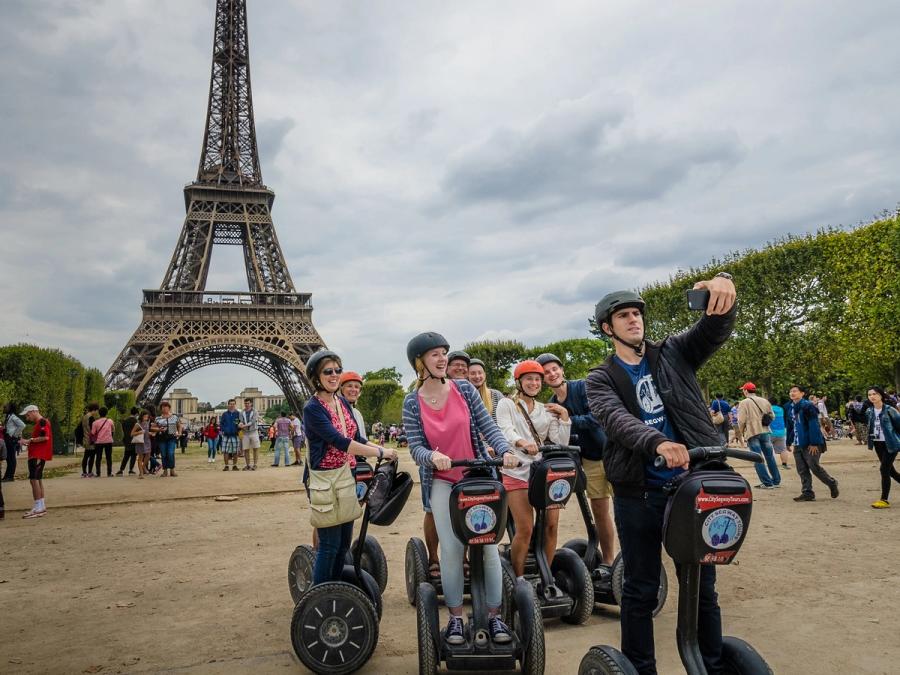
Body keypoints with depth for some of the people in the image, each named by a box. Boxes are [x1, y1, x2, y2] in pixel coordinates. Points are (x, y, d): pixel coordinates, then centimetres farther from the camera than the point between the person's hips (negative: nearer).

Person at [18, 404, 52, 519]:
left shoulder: (42, 422, -12)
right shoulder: (39, 423, 20)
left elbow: (45, 437, -22)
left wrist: (30, 440, -14)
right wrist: (29, 443, 15)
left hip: (38, 456, -11)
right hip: (36, 455, 11)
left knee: (34, 479, -11)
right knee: (37, 479, 13)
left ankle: (38, 507, -10)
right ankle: (42, 506, 19)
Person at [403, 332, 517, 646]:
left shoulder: (464, 389, -4)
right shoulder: (412, 403, -4)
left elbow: (488, 426, -5)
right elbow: (415, 447, -9)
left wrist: (506, 450, -23)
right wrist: (432, 456, -30)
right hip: (443, 482, 0)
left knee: (488, 546, 1)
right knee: (451, 549, -1)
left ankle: (494, 616, 15)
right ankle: (455, 617, 16)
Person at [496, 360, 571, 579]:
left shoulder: (546, 410, 18)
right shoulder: (507, 404, 7)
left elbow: (560, 442, 12)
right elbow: (506, 430, -13)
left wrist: (564, 417, 1)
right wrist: (522, 442, -33)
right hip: (517, 472, -4)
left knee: (551, 526, -1)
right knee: (525, 529, -10)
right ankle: (518, 579, 5)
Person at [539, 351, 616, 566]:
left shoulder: (583, 387, -11)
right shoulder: (551, 406, 5)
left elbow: (599, 417, -21)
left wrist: (568, 420, -24)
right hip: (591, 460, 5)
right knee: (599, 510, 9)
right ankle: (607, 561, 20)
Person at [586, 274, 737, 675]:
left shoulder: (673, 354, 8)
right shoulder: (601, 380, 3)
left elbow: (715, 329, -8)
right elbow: (616, 420, -16)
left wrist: (723, 286, -31)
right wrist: (657, 442, -36)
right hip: (638, 495, -1)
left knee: (703, 589, 13)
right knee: (641, 591, 9)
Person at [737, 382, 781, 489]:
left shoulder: (744, 403, -9)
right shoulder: (764, 401, 9)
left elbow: (741, 420, -12)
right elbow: (772, 416, 11)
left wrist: (742, 432, 5)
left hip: (752, 433, -5)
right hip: (766, 432, 5)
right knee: (770, 457, 15)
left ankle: (767, 483, 0)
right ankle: (776, 481, 22)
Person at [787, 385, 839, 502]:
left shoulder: (807, 406, -13)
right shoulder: (792, 407, 13)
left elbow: (814, 425, -17)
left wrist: (814, 443, -20)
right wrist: (791, 441, 15)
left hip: (810, 445, -8)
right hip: (798, 444, 8)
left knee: (814, 466, -4)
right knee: (802, 470, 7)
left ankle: (832, 484, 20)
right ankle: (807, 493, 13)